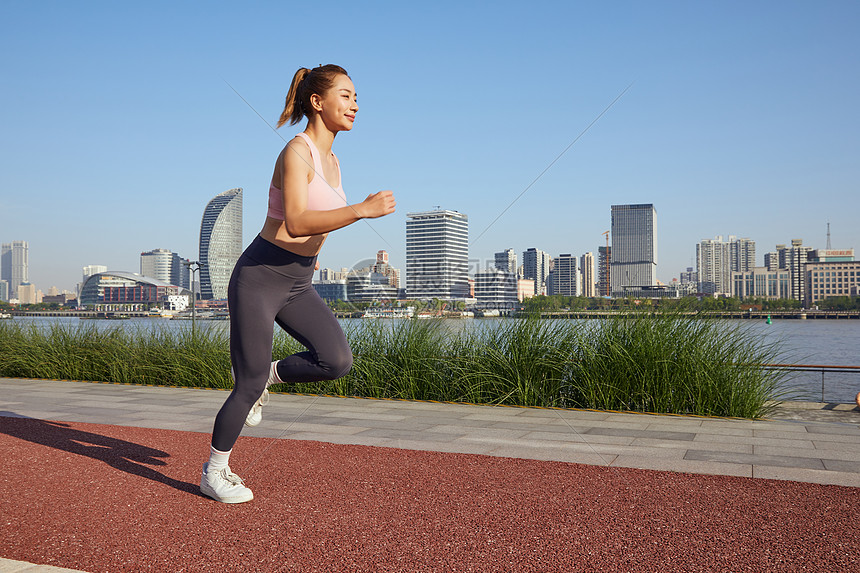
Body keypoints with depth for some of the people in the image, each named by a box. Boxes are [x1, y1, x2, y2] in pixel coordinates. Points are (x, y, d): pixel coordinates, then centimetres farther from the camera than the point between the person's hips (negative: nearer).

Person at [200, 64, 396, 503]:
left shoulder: (331, 160, 10)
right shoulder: (296, 152, -16)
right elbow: (295, 223, -29)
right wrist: (362, 210, -31)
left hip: (298, 284, 7)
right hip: (259, 276, -7)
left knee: (337, 360, -13)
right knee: (249, 385, 0)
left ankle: (269, 374, 15)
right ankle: (214, 472, 22)